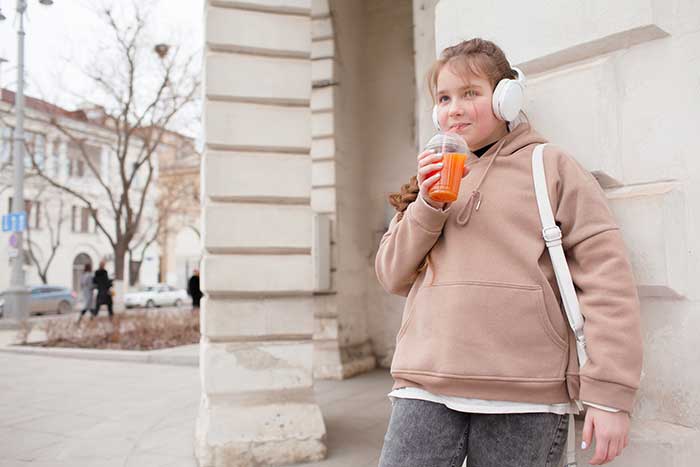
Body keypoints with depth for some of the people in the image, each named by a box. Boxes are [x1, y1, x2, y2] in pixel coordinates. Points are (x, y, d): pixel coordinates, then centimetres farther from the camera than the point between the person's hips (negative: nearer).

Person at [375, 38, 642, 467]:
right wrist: (427, 206, -5)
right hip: (425, 387, 3)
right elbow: (393, 276, 10)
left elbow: (606, 276, -4)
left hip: (524, 399, -3)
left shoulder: (551, 165, 4)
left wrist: (610, 393, -11)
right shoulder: (433, 178, 17)